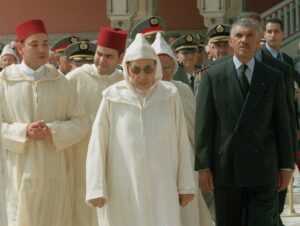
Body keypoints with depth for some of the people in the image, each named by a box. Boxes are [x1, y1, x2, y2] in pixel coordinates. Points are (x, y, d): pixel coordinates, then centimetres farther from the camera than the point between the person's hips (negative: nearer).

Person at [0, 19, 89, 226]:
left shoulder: (60, 82, 3)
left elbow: (81, 123, 2)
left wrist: (53, 131, -14)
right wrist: (24, 131, -16)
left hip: (54, 170, 2)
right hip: (21, 169, -2)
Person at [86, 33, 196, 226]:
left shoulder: (169, 95, 0)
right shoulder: (113, 97, -4)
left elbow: (182, 143, 4)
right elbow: (98, 145, -2)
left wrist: (186, 185, 3)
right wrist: (96, 189, -7)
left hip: (161, 188, 1)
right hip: (124, 189, 0)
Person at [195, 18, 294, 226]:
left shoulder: (274, 78, 7)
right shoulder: (213, 76, 3)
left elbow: (282, 123, 7)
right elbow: (203, 124, -1)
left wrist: (286, 165, 4)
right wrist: (203, 166, -6)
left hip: (263, 170, 1)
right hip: (226, 168, 0)